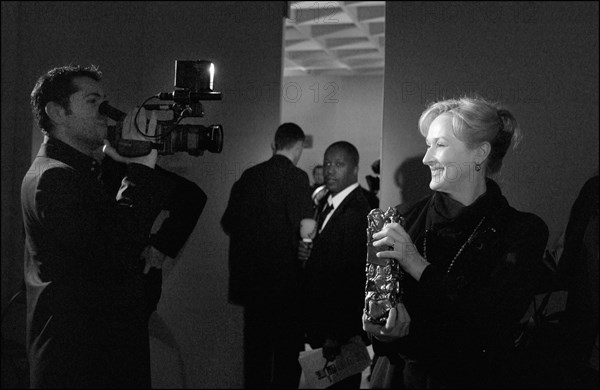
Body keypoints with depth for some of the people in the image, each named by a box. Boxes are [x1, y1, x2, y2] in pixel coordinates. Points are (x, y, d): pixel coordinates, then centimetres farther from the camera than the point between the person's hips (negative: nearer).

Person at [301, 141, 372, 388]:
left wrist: (336, 335, -19)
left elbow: (354, 278, -22)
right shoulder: (326, 203, 7)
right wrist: (307, 253, -2)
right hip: (321, 315, 8)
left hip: (344, 327, -8)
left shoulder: (358, 213, -22)